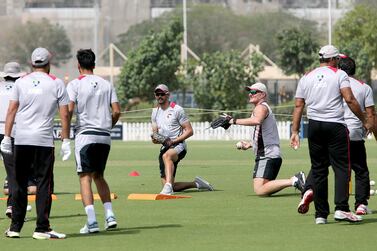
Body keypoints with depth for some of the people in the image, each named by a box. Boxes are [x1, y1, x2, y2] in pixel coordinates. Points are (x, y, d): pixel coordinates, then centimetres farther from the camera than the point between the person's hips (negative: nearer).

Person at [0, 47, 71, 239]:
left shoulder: (21, 82, 7)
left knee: (19, 184, 10)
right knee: (44, 185, 1)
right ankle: (41, 229, -4)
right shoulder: (56, 84, 3)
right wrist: (65, 142, 2)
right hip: (44, 140, -2)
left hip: (21, 139, 2)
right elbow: (64, 115, -1)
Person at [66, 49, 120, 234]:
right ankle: (109, 216, 7)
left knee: (85, 177, -5)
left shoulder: (75, 84, -2)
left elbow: (69, 109, -13)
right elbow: (117, 111, 4)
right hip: (105, 136, 5)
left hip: (85, 134, -5)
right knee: (98, 176, 19)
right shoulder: (106, 84, 11)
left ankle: (91, 222, -16)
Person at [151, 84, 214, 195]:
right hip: (165, 148, 7)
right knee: (170, 188, -3)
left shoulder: (177, 110, -4)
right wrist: (155, 139, -5)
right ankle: (196, 184, 18)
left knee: (166, 156, -44)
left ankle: (168, 186, -57)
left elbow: (189, 131, -6)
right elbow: (154, 132, 20)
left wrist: (173, 141, -17)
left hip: (178, 145, -7)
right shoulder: (155, 112, 15)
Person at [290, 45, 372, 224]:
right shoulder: (339, 74, 0)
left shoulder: (306, 78, 12)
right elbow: (350, 100, -10)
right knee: (342, 168, -4)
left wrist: (295, 131, 10)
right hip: (336, 127, -4)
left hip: (314, 126, 4)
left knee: (318, 170, 7)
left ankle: (321, 214, 6)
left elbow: (298, 106, 9)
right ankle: (341, 209, -19)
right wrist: (364, 121, -2)